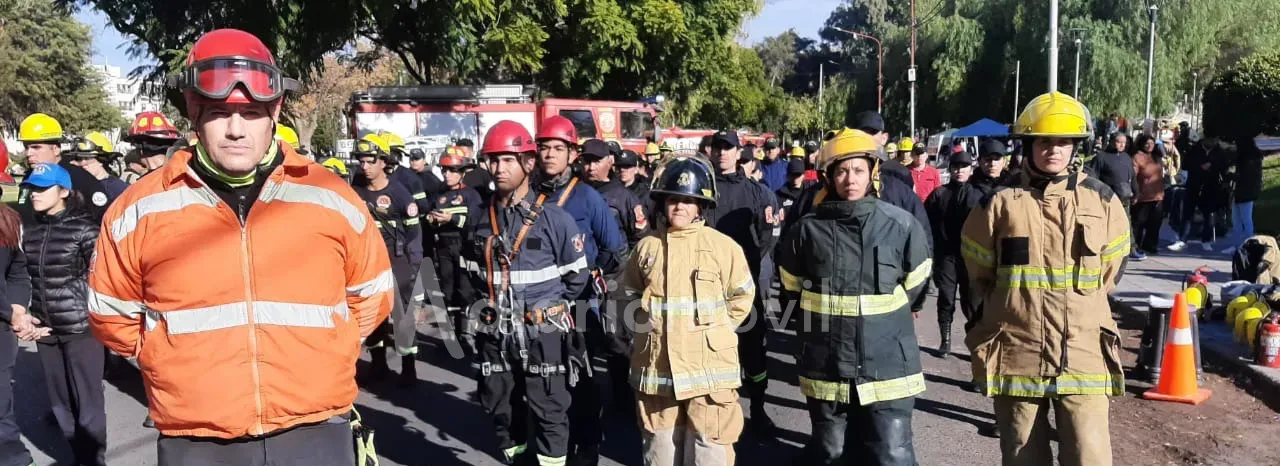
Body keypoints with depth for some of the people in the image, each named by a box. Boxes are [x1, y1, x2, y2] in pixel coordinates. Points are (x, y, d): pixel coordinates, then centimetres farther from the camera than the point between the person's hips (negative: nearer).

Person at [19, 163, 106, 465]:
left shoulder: (84, 227, -7)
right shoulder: (30, 228, 9)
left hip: (81, 328, -5)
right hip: (45, 328, 6)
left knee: (87, 401, 2)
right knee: (60, 401, 13)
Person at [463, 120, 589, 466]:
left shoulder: (553, 217, -9)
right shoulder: (483, 218, 4)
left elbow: (577, 274, -2)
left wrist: (550, 308, 5)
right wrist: (495, 304, 11)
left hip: (541, 332, -5)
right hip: (496, 333, 5)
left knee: (548, 410, 3)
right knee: (501, 407, 15)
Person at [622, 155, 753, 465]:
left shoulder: (723, 246, -4)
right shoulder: (647, 247, 5)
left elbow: (742, 297, 4)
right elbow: (630, 295, 18)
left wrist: (714, 329, 0)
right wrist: (648, 325, 9)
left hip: (708, 368, -3)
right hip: (656, 367, 3)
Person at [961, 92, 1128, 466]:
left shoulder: (1101, 200, 4)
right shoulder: (1001, 203, 0)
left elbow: (1106, 271, 17)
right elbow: (980, 273, 12)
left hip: (1083, 354, 0)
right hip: (1016, 355, 0)